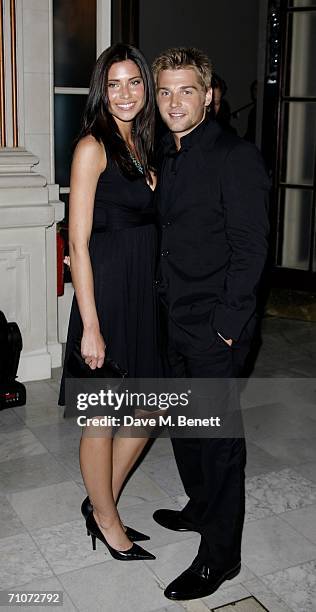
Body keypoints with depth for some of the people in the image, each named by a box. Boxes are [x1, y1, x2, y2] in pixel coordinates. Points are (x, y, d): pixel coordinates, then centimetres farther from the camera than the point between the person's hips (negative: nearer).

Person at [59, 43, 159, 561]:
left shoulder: (142, 146, 13)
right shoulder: (92, 147, -11)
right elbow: (78, 242, -16)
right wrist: (91, 325, -18)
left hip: (145, 294, 8)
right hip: (105, 291, -8)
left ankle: (101, 503, 34)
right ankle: (106, 520, 29)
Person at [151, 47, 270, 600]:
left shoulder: (235, 156, -12)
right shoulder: (167, 156, 12)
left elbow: (250, 248, -16)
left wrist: (228, 323, -18)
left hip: (216, 327, -8)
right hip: (176, 322, 8)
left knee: (217, 434, 2)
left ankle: (220, 555, 17)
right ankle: (200, 509, 42)